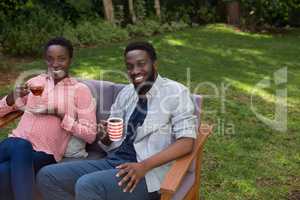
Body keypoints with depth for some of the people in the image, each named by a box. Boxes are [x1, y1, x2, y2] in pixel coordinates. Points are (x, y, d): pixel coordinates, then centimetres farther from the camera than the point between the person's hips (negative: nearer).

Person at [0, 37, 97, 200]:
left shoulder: (80, 90, 2)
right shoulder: (36, 81, 15)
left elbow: (90, 135, -5)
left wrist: (59, 114, -13)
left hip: (45, 153, -3)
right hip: (17, 141, 4)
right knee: (19, 146, -33)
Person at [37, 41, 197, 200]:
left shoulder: (175, 92, -5)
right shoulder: (125, 93, 13)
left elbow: (187, 141, -14)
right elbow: (109, 143, 15)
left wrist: (144, 166, -23)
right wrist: (106, 135, -10)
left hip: (147, 172, -6)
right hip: (113, 161, 7)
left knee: (86, 185, -29)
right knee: (47, 175, -6)